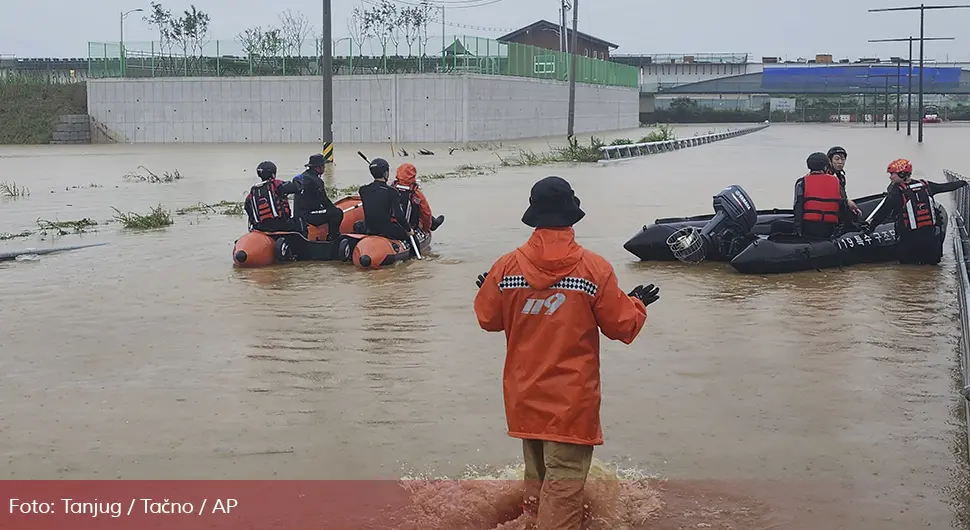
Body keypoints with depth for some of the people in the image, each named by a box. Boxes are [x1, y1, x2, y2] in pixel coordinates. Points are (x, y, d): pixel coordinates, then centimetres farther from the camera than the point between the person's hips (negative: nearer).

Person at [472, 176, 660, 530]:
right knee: (564, 481, -1)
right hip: (572, 399, -4)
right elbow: (623, 327, -5)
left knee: (537, 471, 23)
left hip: (524, 395, 4)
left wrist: (486, 289, 27)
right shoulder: (595, 269, -13)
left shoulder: (506, 267, -7)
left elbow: (487, 319, 7)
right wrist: (638, 303, 16)